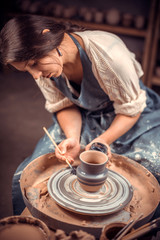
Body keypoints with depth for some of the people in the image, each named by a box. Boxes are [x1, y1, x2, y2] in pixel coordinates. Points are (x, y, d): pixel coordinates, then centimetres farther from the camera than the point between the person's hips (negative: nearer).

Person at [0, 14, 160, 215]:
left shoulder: (108, 53, -32)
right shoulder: (43, 64, -16)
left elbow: (131, 110, -19)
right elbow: (65, 106, -4)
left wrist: (104, 140, -32)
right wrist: (72, 138, -23)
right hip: (84, 121, 4)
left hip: (132, 122, -3)